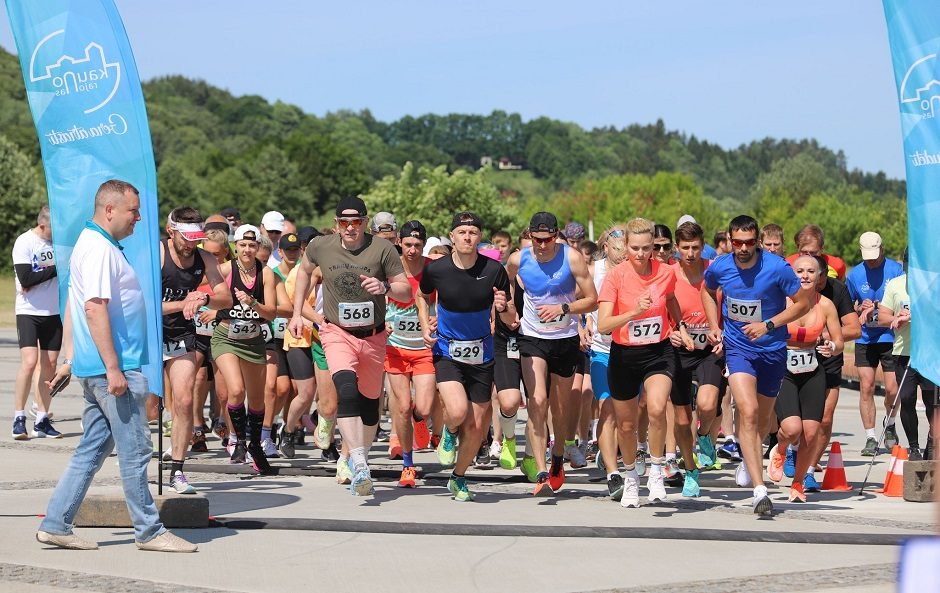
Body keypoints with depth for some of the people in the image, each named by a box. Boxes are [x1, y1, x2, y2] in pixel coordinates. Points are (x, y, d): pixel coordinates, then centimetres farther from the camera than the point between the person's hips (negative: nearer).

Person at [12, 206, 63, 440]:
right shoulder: (24, 242, -9)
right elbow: (25, 278, -17)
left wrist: (39, 278, -8)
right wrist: (54, 270, -11)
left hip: (54, 311, 5)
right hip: (29, 312, -5)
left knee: (49, 365, 3)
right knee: (29, 361, -15)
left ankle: (42, 421, 8)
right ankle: (19, 419, -6)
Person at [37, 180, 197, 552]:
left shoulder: (89, 243, 19)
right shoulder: (101, 249, -15)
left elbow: (74, 306, 23)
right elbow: (95, 308, -22)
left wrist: (70, 360, 25)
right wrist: (113, 368, -24)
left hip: (93, 368, 10)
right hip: (112, 368, -10)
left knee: (93, 448, 12)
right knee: (134, 451, -3)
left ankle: (56, 526, 12)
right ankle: (149, 531, 4)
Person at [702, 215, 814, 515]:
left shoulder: (777, 268, -17)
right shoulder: (719, 268, -8)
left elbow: (803, 302, -8)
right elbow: (707, 292, 16)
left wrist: (768, 325, -16)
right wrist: (714, 327, 5)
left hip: (772, 348, 0)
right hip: (737, 346, 0)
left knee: (763, 417, 15)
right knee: (748, 412, -20)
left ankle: (749, 460, 49)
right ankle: (760, 489, -24)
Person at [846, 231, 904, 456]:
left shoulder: (896, 269, -3)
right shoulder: (854, 275, 4)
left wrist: (878, 308, -14)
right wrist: (860, 309, -7)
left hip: (891, 338, -2)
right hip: (865, 339, 2)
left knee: (892, 390, -4)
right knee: (866, 388, -4)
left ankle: (890, 425, 26)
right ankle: (870, 439, 4)